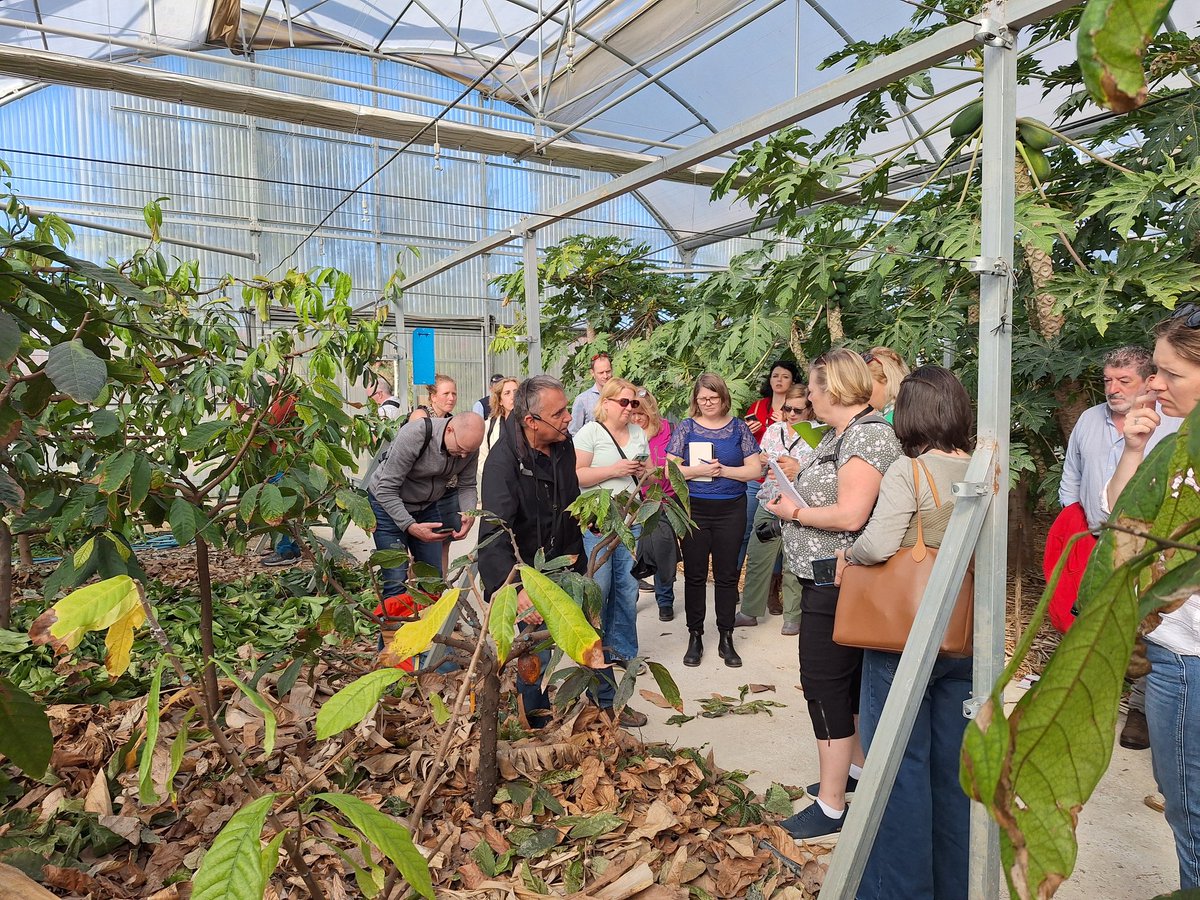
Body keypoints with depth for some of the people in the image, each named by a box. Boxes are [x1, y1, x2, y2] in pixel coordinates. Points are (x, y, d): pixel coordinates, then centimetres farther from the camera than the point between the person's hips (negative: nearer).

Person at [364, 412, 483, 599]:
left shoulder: (469, 446, -16)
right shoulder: (413, 436, -32)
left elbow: (467, 485, -3)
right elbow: (386, 490, -28)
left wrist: (469, 515, -23)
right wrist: (411, 526, -38)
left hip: (427, 505, 5)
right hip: (387, 503, -5)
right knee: (396, 581, -12)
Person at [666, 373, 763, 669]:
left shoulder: (738, 428, 4)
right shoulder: (686, 428, 1)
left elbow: (755, 470, 0)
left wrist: (724, 470, -14)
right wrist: (698, 470, -18)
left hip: (730, 511, 1)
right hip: (694, 510, 0)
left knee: (727, 575, 7)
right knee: (694, 575, 6)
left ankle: (726, 639, 19)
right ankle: (695, 637, 19)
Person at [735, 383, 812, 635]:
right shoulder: (772, 430, 9)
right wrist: (762, 461, -6)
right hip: (768, 504, 4)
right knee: (757, 559, 9)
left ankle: (793, 617, 19)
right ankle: (749, 612, 23)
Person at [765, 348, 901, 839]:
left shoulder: (867, 435, -19)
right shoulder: (837, 435, 12)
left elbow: (851, 516, -27)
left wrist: (795, 512, -15)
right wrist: (797, 480, 3)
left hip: (836, 583, -11)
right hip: (829, 579, 11)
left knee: (825, 684, -3)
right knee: (850, 678, 22)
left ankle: (831, 805, 8)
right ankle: (857, 766, 39)